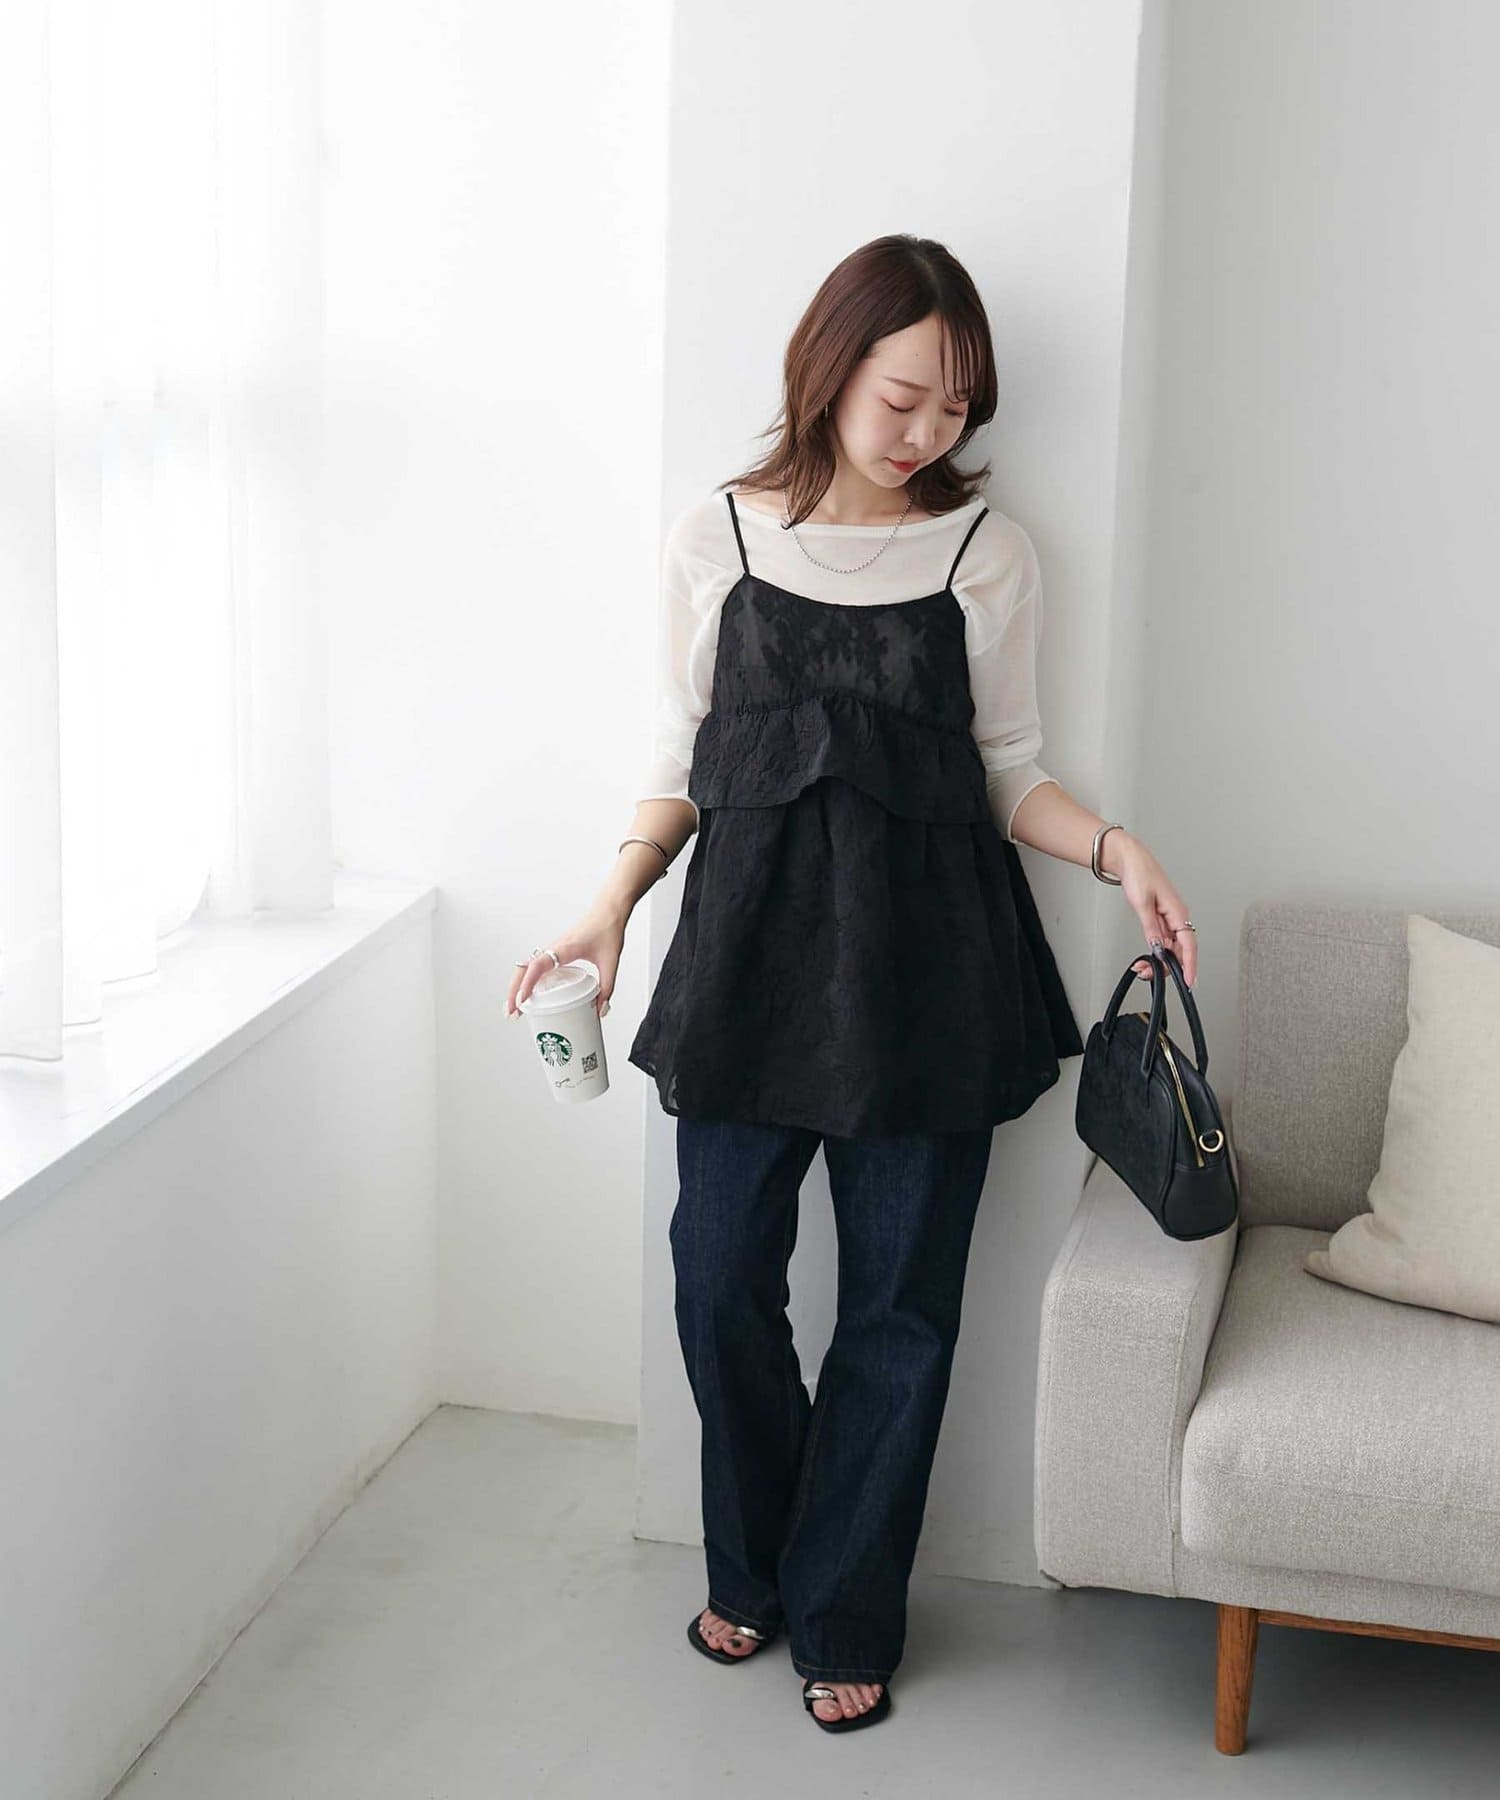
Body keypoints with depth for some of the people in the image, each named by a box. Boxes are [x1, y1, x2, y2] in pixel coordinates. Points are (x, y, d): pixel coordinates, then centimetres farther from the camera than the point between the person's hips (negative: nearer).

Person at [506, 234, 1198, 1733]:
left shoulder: (985, 551, 2)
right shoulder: (716, 538, 3)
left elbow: (1009, 773, 6)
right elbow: (682, 763, 8)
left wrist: (1114, 848, -12)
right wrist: (611, 908, -6)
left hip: (926, 962, -1)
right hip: (749, 948, 1)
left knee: (899, 1301, 5)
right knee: (721, 1278, 5)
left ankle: (843, 1613, 23)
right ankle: (753, 1568, 30)